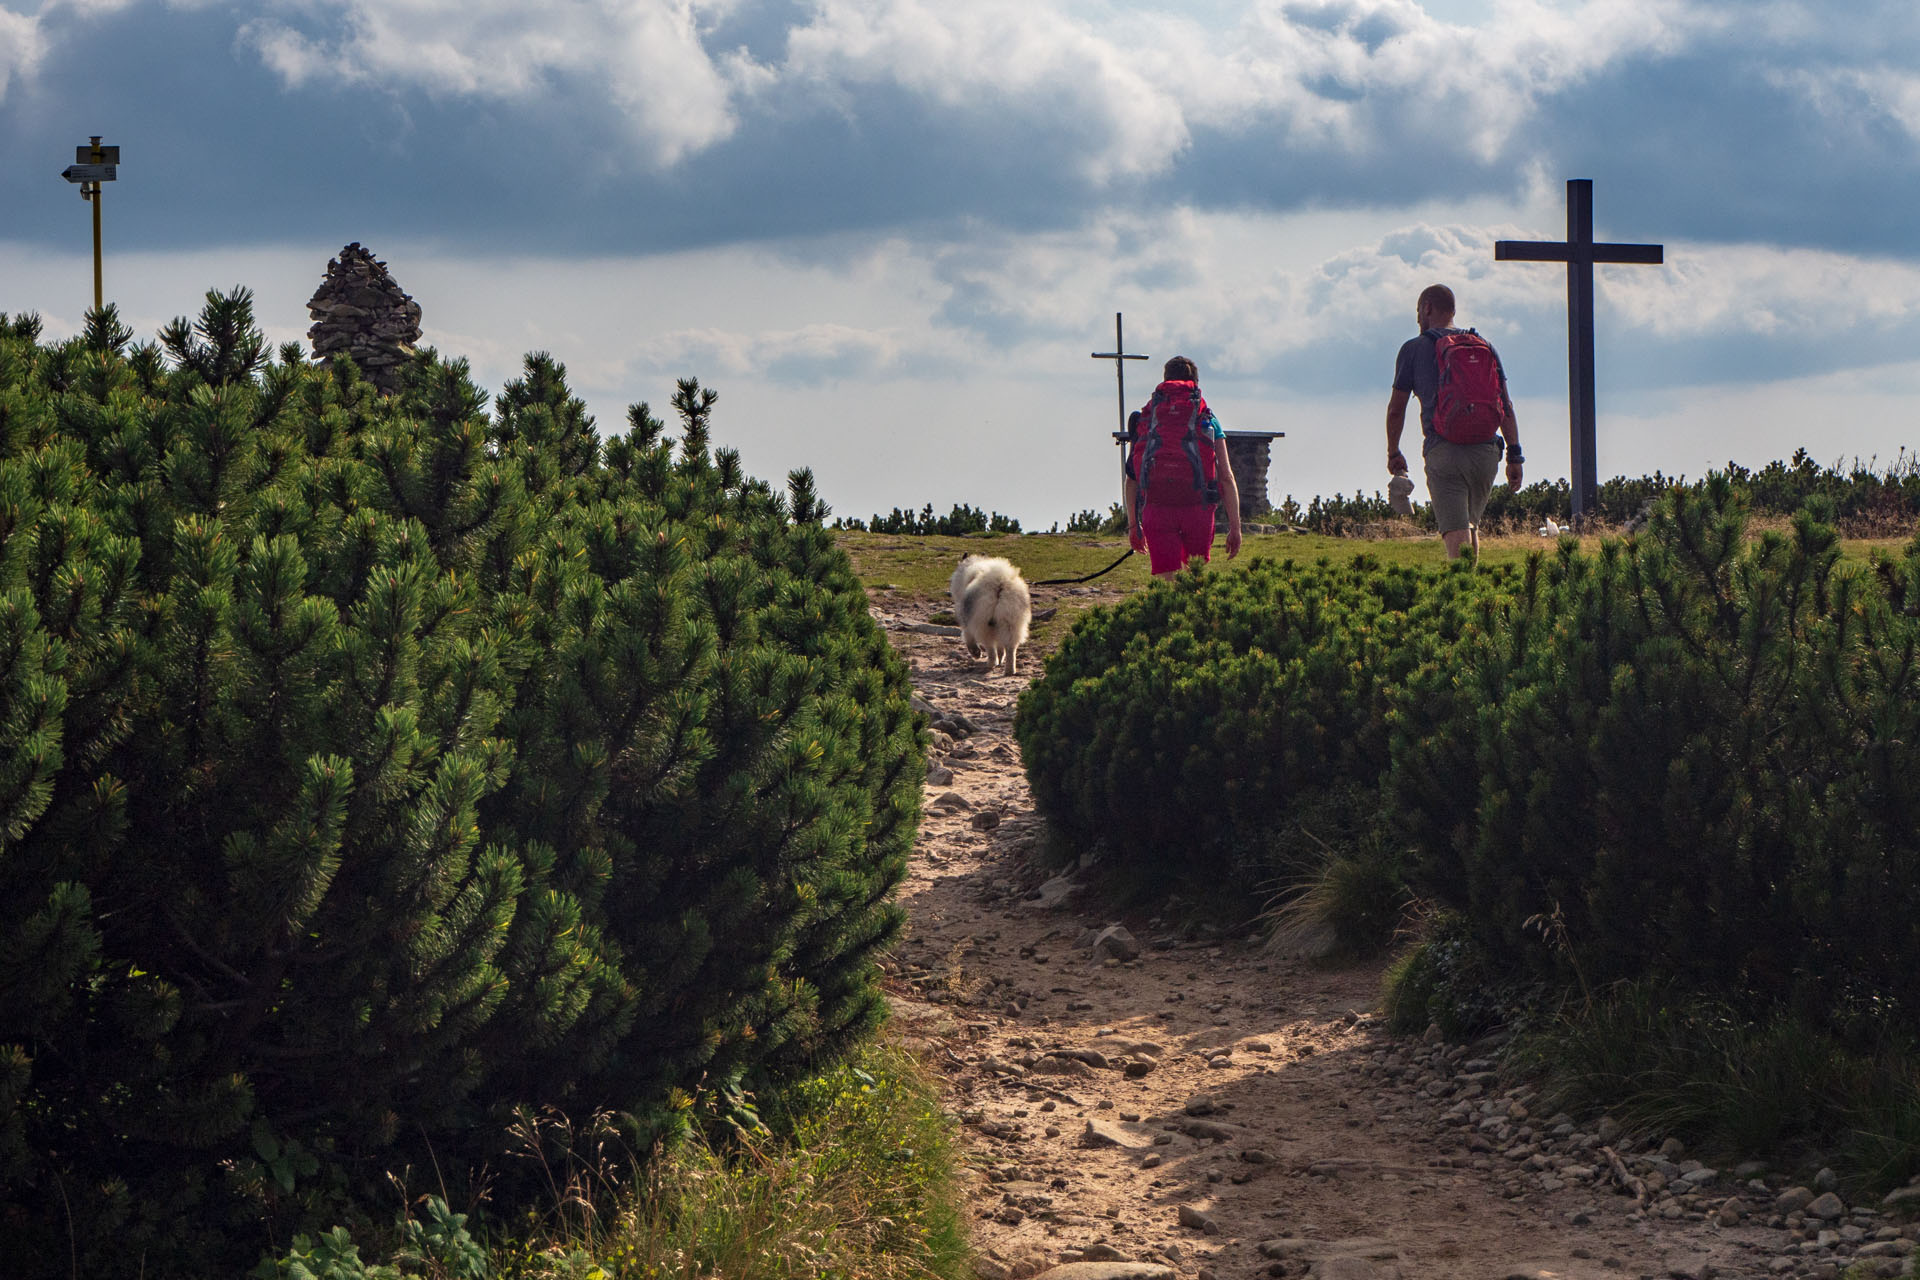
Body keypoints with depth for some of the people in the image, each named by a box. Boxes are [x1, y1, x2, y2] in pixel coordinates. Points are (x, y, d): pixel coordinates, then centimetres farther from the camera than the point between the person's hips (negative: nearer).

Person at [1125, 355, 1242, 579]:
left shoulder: (1145, 417, 16)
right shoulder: (1207, 419, 12)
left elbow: (1131, 479, 15)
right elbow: (1226, 477, 5)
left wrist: (1132, 525, 22)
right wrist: (1235, 527, 7)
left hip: (1156, 506, 0)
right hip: (1197, 507, 0)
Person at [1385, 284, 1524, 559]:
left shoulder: (1415, 348, 7)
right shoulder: (1484, 347, 16)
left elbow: (1396, 408, 10)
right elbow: (1505, 404, 8)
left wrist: (1393, 453, 24)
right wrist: (1514, 455, 7)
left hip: (1443, 451, -4)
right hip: (1486, 451, 4)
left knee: (1457, 535, -11)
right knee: (1471, 525, 24)